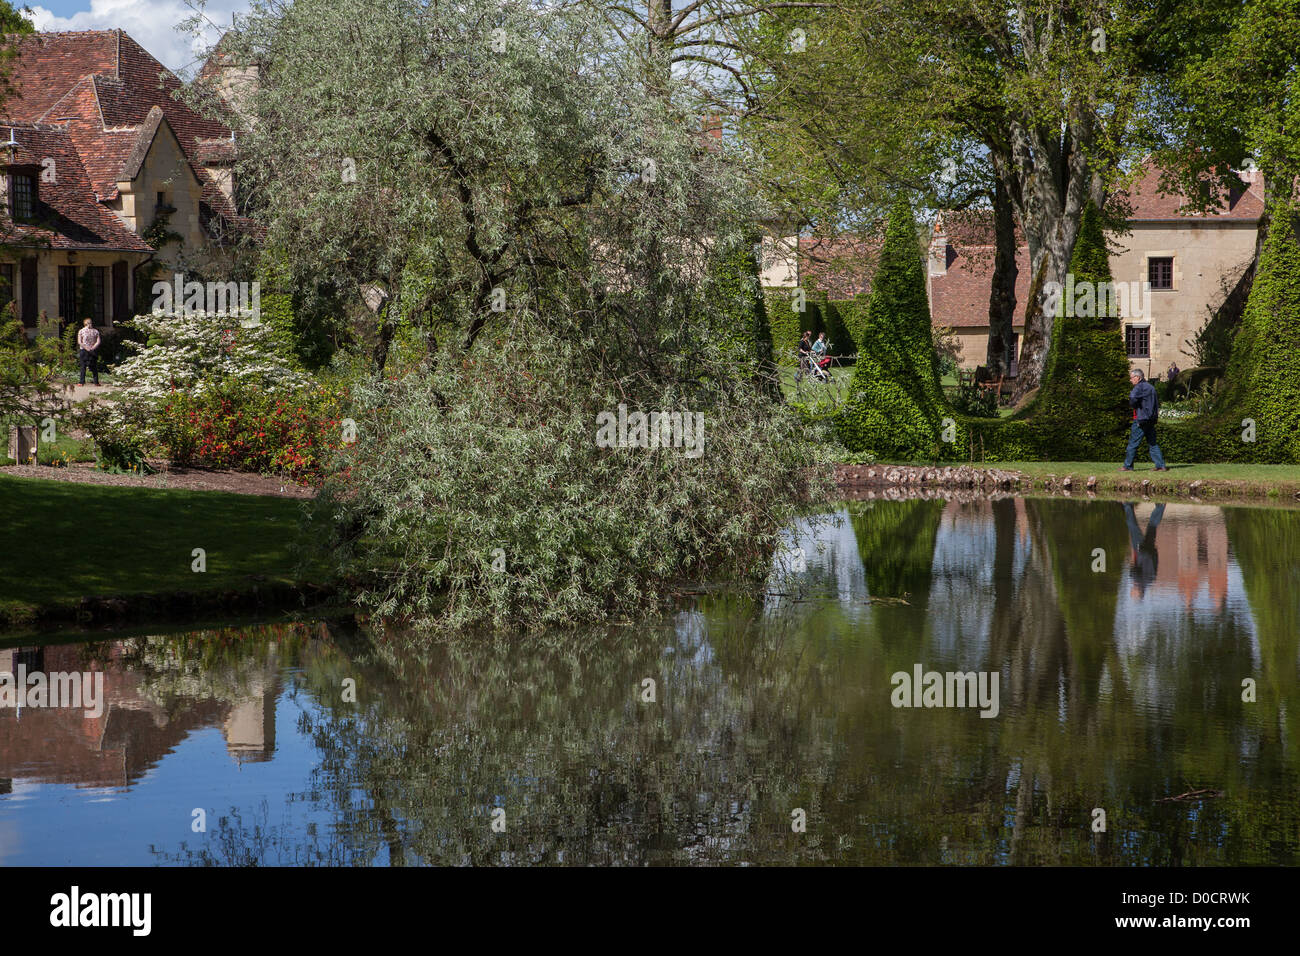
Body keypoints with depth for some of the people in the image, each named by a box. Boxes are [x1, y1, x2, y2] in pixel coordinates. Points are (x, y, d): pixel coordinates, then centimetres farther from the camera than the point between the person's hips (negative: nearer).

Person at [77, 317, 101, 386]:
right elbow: (98, 342, -3)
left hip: (83, 350, -2)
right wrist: (92, 348, -6)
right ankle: (96, 382, 5)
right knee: (94, 367, 8)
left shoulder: (81, 331, -1)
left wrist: (86, 347, -9)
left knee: (83, 367, 2)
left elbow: (79, 342, -9)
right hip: (93, 351, 2)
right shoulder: (95, 331, 4)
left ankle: (82, 382, -4)